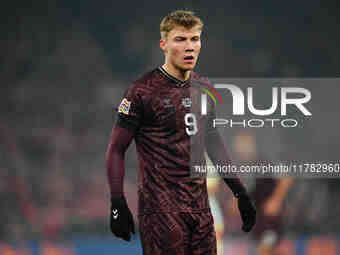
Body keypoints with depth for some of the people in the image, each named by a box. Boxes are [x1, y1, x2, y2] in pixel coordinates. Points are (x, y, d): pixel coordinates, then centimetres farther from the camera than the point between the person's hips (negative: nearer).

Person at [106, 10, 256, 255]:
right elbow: (116, 150, -5)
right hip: (161, 210, -6)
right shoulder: (143, 90, -7)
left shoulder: (203, 88, 12)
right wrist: (118, 204, -14)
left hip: (200, 206, 6)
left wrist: (241, 193, 20)